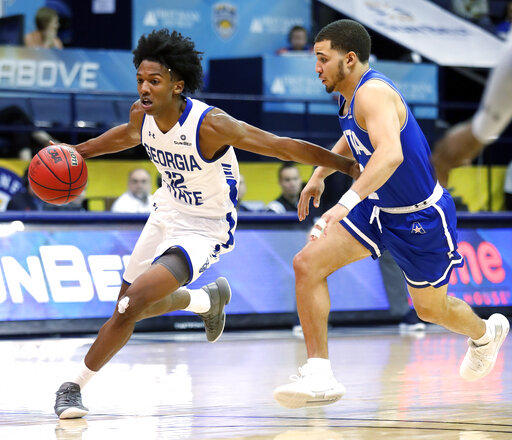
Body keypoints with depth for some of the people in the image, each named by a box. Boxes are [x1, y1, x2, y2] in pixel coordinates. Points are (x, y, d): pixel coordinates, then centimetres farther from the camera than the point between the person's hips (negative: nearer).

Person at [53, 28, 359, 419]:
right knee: (129, 307, 21)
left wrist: (350, 166, -23)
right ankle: (210, 300, 48)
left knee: (133, 303, -22)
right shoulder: (142, 115, -12)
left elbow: (284, 147, -27)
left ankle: (74, 386, -7)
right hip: (166, 214, 7)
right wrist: (77, 152, 17)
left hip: (204, 229, -7)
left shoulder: (210, 124, -31)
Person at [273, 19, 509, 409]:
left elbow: (391, 154, -46)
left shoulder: (374, 93, -28)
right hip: (378, 209, 8)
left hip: (422, 217, -8)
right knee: (307, 264, -13)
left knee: (431, 309, 13)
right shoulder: (352, 97, 1)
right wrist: (319, 175, 21)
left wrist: (346, 204, -56)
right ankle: (319, 375, -14)